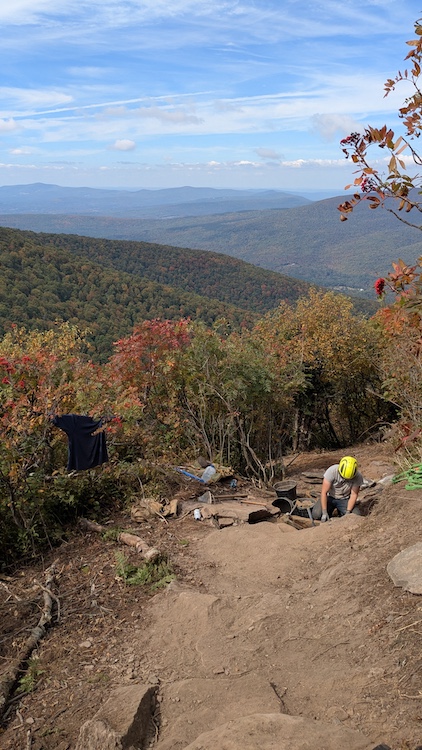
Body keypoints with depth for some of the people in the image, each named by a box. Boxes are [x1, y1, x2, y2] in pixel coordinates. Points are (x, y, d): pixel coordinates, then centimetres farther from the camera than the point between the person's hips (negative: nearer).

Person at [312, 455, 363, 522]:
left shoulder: (358, 477, -22)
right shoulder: (332, 471, -28)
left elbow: (354, 495, -14)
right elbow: (324, 492, -25)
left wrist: (347, 513, -24)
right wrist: (324, 513, -28)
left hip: (344, 500, 2)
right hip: (330, 497, -1)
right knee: (316, 514, -25)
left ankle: (340, 511, 11)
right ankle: (329, 511, 11)